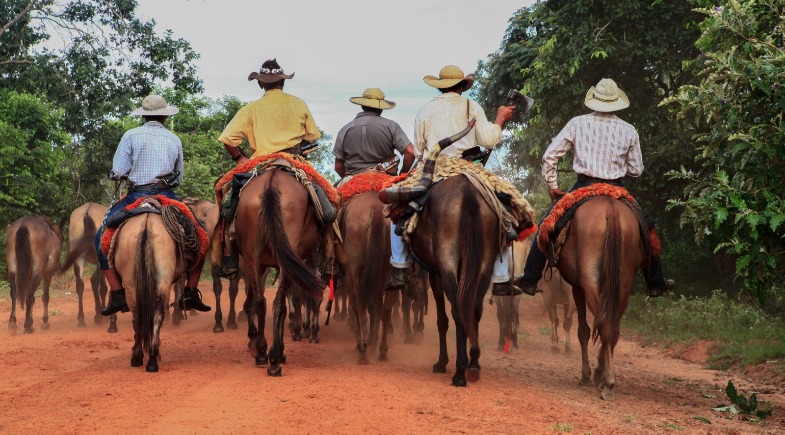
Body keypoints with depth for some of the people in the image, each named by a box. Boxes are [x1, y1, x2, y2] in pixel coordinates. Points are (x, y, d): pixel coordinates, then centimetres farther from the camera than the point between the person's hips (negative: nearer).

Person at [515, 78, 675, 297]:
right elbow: (636, 170, 8)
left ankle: (530, 279, 13)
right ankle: (656, 283, 26)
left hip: (583, 188, -1)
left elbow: (549, 156, -2)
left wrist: (552, 186, 9)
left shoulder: (577, 123, -2)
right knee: (646, 228, 21)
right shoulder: (629, 131, 1)